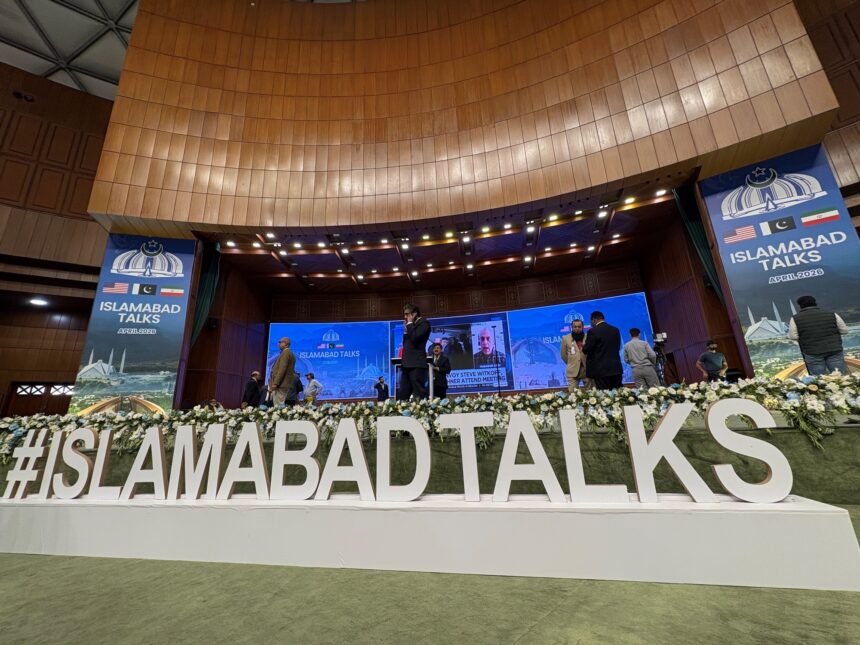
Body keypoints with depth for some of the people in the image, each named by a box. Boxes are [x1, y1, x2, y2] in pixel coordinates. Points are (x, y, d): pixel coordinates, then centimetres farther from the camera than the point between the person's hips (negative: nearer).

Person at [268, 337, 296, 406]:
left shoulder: (285, 352, -9)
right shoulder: (290, 353, 21)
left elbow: (282, 369, -18)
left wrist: (275, 383, -21)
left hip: (280, 384, -10)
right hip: (285, 384, 10)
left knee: (278, 406, -10)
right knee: (280, 405, 10)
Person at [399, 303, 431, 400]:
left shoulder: (424, 323, -2)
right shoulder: (412, 326, 23)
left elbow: (414, 338, -17)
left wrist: (409, 324, -4)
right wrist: (405, 330, 11)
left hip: (417, 364, -9)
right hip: (407, 364, 9)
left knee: (419, 394, -9)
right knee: (403, 394, 6)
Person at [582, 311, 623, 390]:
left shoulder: (593, 331, -10)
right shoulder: (616, 330, 10)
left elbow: (586, 350, -11)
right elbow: (618, 347, 16)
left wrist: (583, 347, 10)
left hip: (601, 370, -6)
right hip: (616, 368, 6)